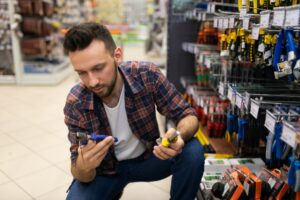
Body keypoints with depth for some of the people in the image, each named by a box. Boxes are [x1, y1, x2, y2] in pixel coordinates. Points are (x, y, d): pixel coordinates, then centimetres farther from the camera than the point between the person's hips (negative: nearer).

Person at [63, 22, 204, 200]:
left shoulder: (148, 76, -24)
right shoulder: (76, 104, -22)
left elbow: (188, 115, -17)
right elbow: (82, 176, -16)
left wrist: (180, 135, -41)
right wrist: (83, 166, -41)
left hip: (147, 157, 0)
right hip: (104, 171, 1)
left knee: (193, 151, -26)